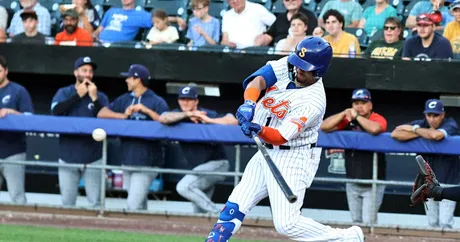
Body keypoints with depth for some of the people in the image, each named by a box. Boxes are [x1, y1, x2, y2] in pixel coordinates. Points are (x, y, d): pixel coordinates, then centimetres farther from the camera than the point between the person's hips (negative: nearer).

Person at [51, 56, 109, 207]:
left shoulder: (101, 97, 8)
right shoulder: (64, 93, 8)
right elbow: (56, 110, -11)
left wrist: (94, 98, -13)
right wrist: (78, 95, -10)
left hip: (93, 157, -1)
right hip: (68, 156, 1)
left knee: (95, 203, -4)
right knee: (67, 203, 3)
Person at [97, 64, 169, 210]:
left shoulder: (156, 102, -4)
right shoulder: (125, 100, 14)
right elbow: (101, 113, 7)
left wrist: (147, 111, -22)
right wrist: (123, 115, -7)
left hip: (147, 161, -6)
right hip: (128, 160, 6)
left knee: (133, 205, -15)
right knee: (140, 205, 12)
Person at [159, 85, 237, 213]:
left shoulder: (208, 114, -9)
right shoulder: (179, 115, 4)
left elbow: (233, 121, -18)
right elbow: (163, 118, -18)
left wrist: (209, 120, -23)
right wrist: (187, 115, -26)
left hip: (217, 163, -7)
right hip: (199, 167, 7)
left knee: (183, 187, -24)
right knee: (199, 211, 11)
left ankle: (216, 214, -19)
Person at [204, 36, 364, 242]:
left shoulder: (314, 103, -25)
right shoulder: (287, 66, -5)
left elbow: (280, 137, -29)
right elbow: (257, 80, -17)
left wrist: (260, 130, -48)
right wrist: (249, 103, -37)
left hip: (292, 160, -7)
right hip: (266, 154, 7)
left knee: (287, 224, -14)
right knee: (233, 208, 5)